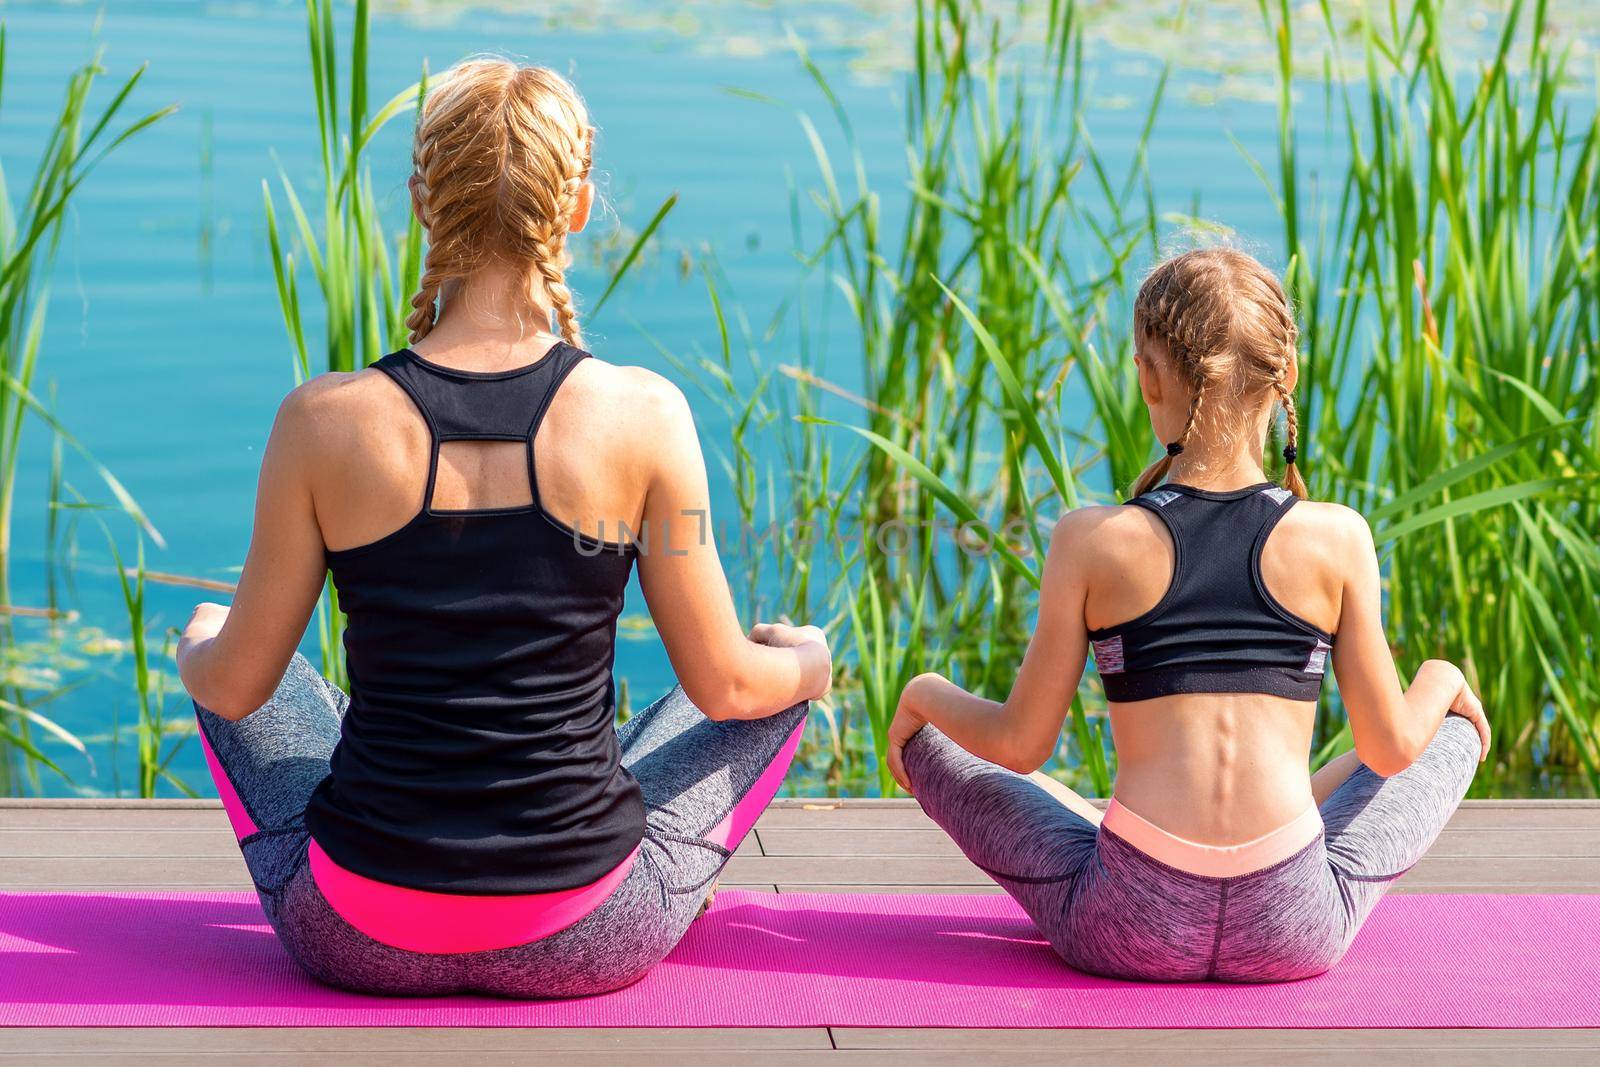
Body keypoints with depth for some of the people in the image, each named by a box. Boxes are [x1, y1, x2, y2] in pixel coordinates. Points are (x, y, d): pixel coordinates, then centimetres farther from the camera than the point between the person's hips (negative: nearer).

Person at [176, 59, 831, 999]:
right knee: (779, 680, 25)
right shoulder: (642, 415, -14)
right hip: (586, 942, 0)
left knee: (225, 666, 29)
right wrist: (809, 660, 19)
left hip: (359, 937, 1)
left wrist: (199, 645, 22)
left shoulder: (326, 420, -12)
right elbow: (722, 683, -4)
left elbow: (237, 687, -2)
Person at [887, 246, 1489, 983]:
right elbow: (1391, 748, 4)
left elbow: (1020, 746, 2)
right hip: (1294, 933, 1)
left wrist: (925, 694, 22)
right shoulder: (1336, 539, -4)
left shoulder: (1092, 542, -5)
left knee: (931, 747, 27)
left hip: (1129, 931, -1)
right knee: (1452, 731, 28)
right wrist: (1442, 681, 26)